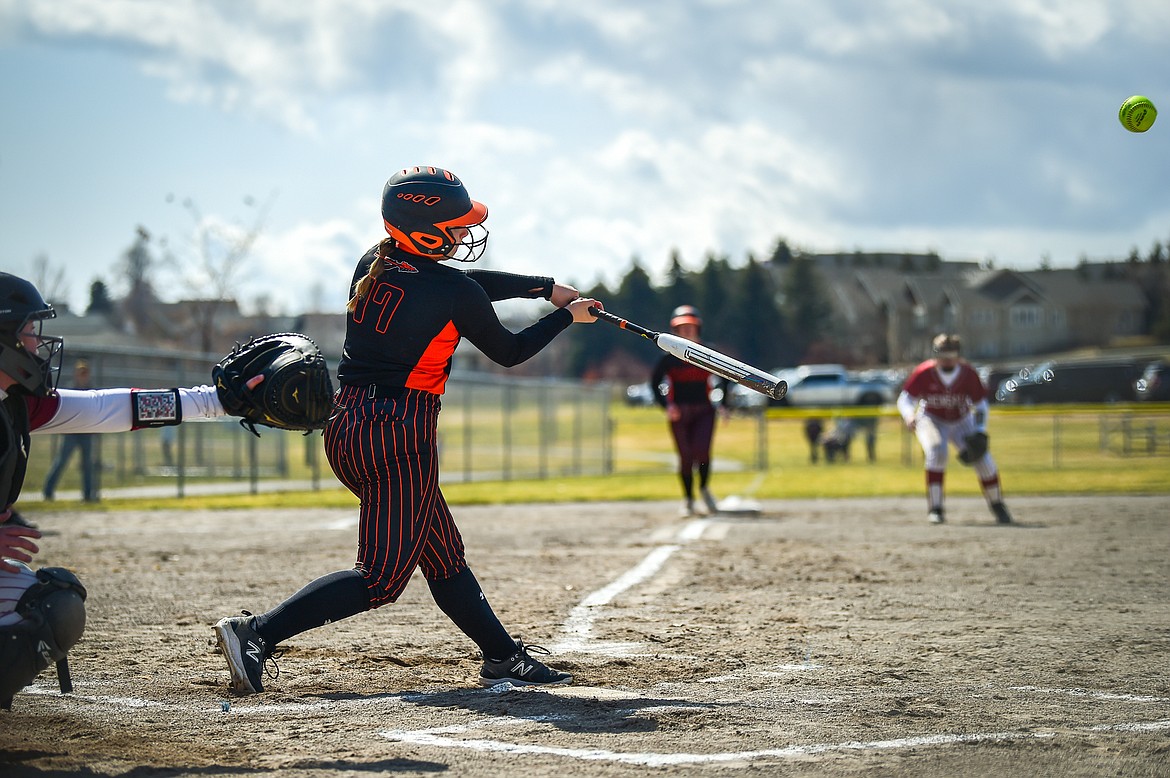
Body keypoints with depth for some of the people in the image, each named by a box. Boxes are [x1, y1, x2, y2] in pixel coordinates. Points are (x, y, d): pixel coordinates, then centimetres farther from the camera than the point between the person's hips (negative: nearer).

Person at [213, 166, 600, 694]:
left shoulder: (371, 268, 9)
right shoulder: (455, 291, -12)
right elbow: (508, 352, 4)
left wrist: (546, 287, 26)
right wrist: (566, 315, 18)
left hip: (346, 430, 9)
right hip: (401, 437, -9)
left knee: (443, 553, 17)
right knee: (382, 577, -6)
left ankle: (503, 659, 26)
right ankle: (257, 633, -16)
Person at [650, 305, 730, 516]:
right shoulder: (670, 357, 0)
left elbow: (724, 378, 15)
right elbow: (655, 382, 1)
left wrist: (723, 404, 5)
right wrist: (667, 405, -12)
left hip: (704, 410, 0)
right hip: (679, 412, 0)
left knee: (702, 451, -16)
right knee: (686, 457, -2)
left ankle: (704, 489, 10)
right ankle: (688, 499, 14)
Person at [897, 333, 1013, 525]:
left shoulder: (968, 374, -19)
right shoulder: (924, 373, -22)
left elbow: (980, 404, -6)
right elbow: (905, 398, -16)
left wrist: (979, 432, -17)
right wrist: (909, 415, -38)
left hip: (961, 421, 2)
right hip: (931, 419, -2)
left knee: (983, 459, -8)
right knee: (936, 452, -31)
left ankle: (997, 505, 18)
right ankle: (935, 508, -24)